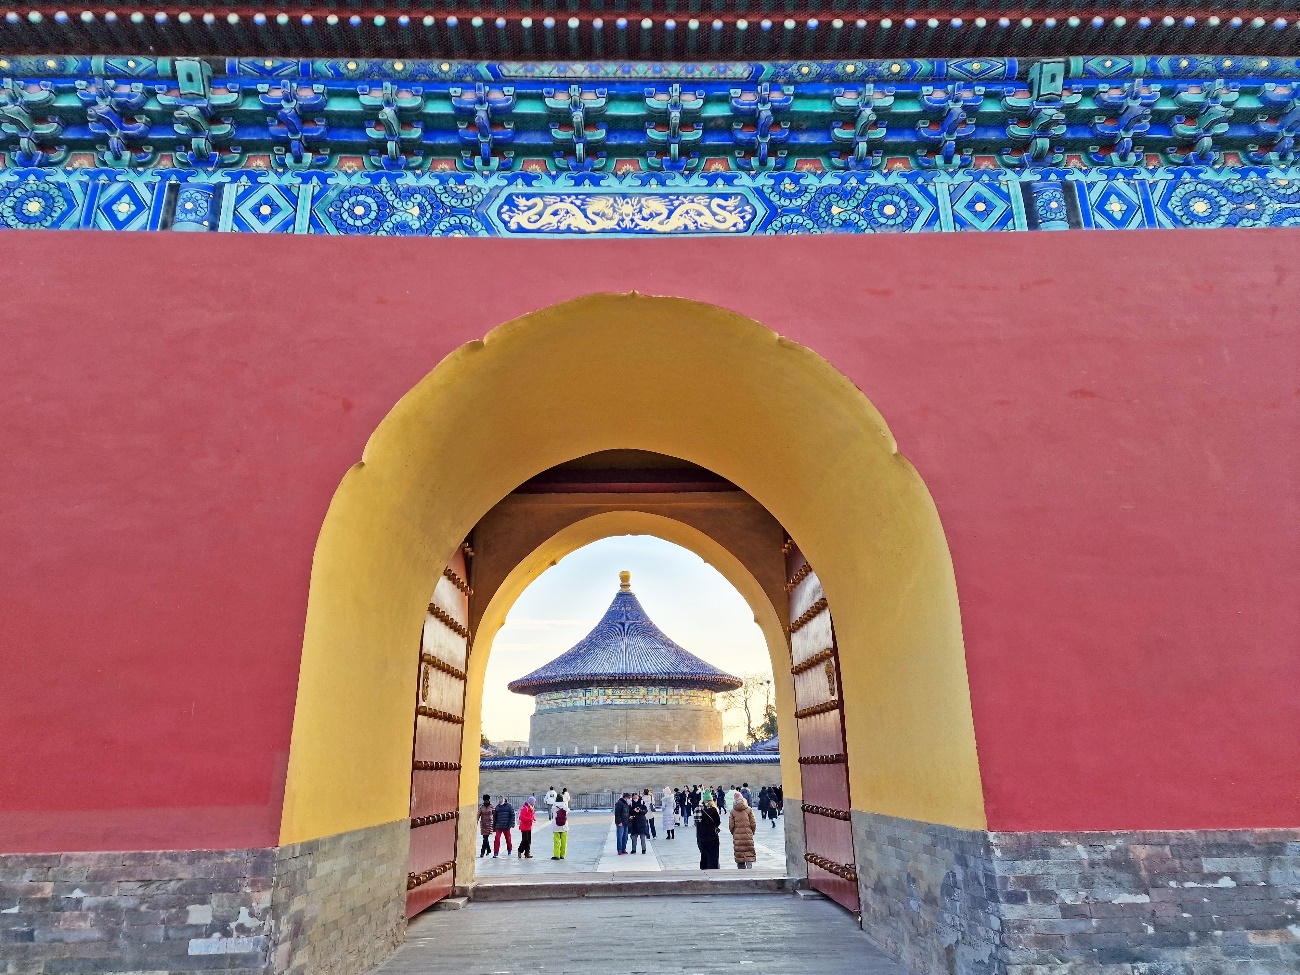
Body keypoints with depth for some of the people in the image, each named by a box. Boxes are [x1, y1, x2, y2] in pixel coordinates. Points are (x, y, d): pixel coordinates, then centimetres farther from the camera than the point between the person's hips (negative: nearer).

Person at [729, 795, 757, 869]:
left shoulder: (733, 811, -1)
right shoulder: (749, 810, -2)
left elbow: (731, 825, 1)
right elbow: (753, 824, 0)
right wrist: (752, 832, 16)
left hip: (737, 835, 1)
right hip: (747, 834, -1)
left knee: (739, 852, 6)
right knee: (749, 851, 3)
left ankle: (741, 868, 7)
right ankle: (749, 866, -11)